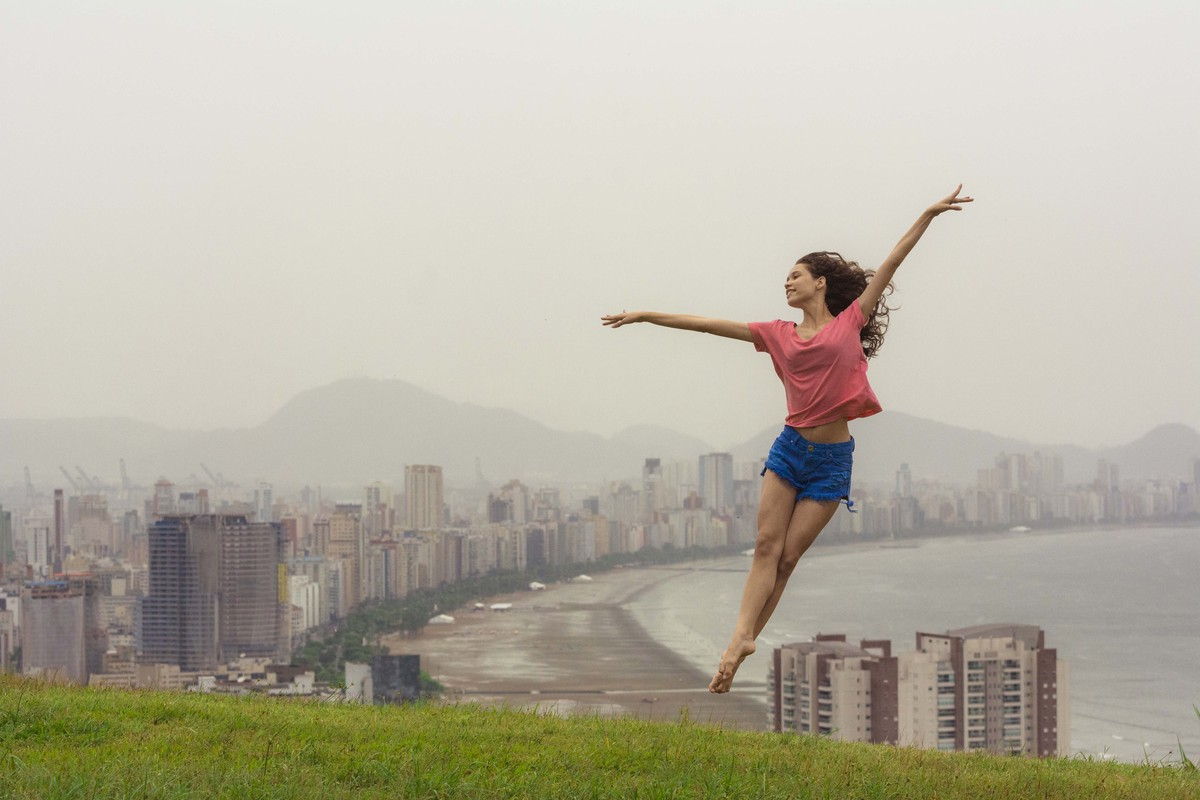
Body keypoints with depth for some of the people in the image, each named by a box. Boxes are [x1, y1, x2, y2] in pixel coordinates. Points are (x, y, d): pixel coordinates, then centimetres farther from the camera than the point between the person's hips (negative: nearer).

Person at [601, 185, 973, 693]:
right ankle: (741, 637, -14)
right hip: (790, 447, 3)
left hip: (832, 459, -3)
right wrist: (647, 316, 11)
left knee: (788, 556, -3)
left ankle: (743, 640, -3)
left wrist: (928, 216, -2)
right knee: (767, 546, -6)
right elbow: (708, 325, 11)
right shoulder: (779, 335, 10)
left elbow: (890, 265, 1)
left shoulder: (850, 322, 4)